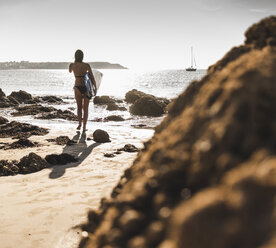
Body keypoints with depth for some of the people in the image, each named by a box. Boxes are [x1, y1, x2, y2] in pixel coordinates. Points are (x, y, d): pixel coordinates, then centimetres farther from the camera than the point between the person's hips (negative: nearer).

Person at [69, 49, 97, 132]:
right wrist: (95, 88, 2)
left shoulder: (72, 65, -3)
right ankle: (84, 127, 1)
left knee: (79, 107, 17)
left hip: (78, 88, 1)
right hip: (86, 88, -1)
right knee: (85, 108, 8)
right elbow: (92, 77, -7)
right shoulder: (86, 65, -7)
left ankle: (80, 124, -1)